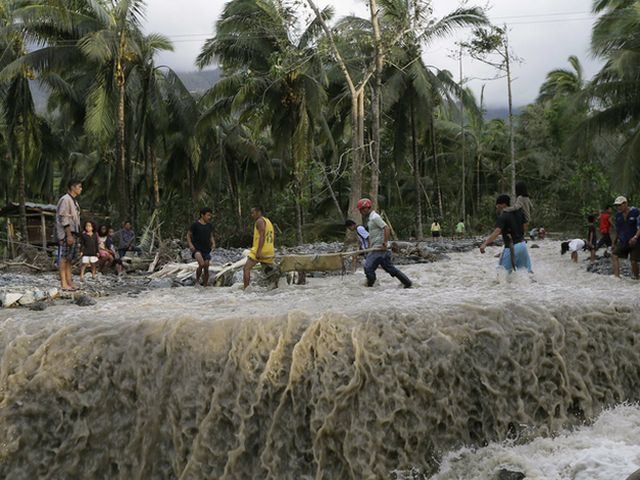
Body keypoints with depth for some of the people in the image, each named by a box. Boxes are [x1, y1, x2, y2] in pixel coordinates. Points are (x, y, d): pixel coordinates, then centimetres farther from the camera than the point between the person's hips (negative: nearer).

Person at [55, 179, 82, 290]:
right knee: (64, 258, -7)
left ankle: (69, 281, 12)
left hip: (72, 233, 10)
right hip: (66, 234, -10)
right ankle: (63, 283, -7)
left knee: (70, 258, 9)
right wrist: (69, 235, -21)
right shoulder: (65, 200, -11)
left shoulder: (73, 201, 19)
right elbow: (63, 219, -17)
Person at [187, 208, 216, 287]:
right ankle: (197, 280, -4)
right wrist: (190, 245, -14)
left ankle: (205, 286, 17)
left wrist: (213, 243, 1)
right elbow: (188, 235, 0)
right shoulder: (195, 224, -8)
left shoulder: (210, 226, 8)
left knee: (206, 268, 4)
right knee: (201, 264, -27)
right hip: (196, 249, -5)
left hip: (206, 250, 5)